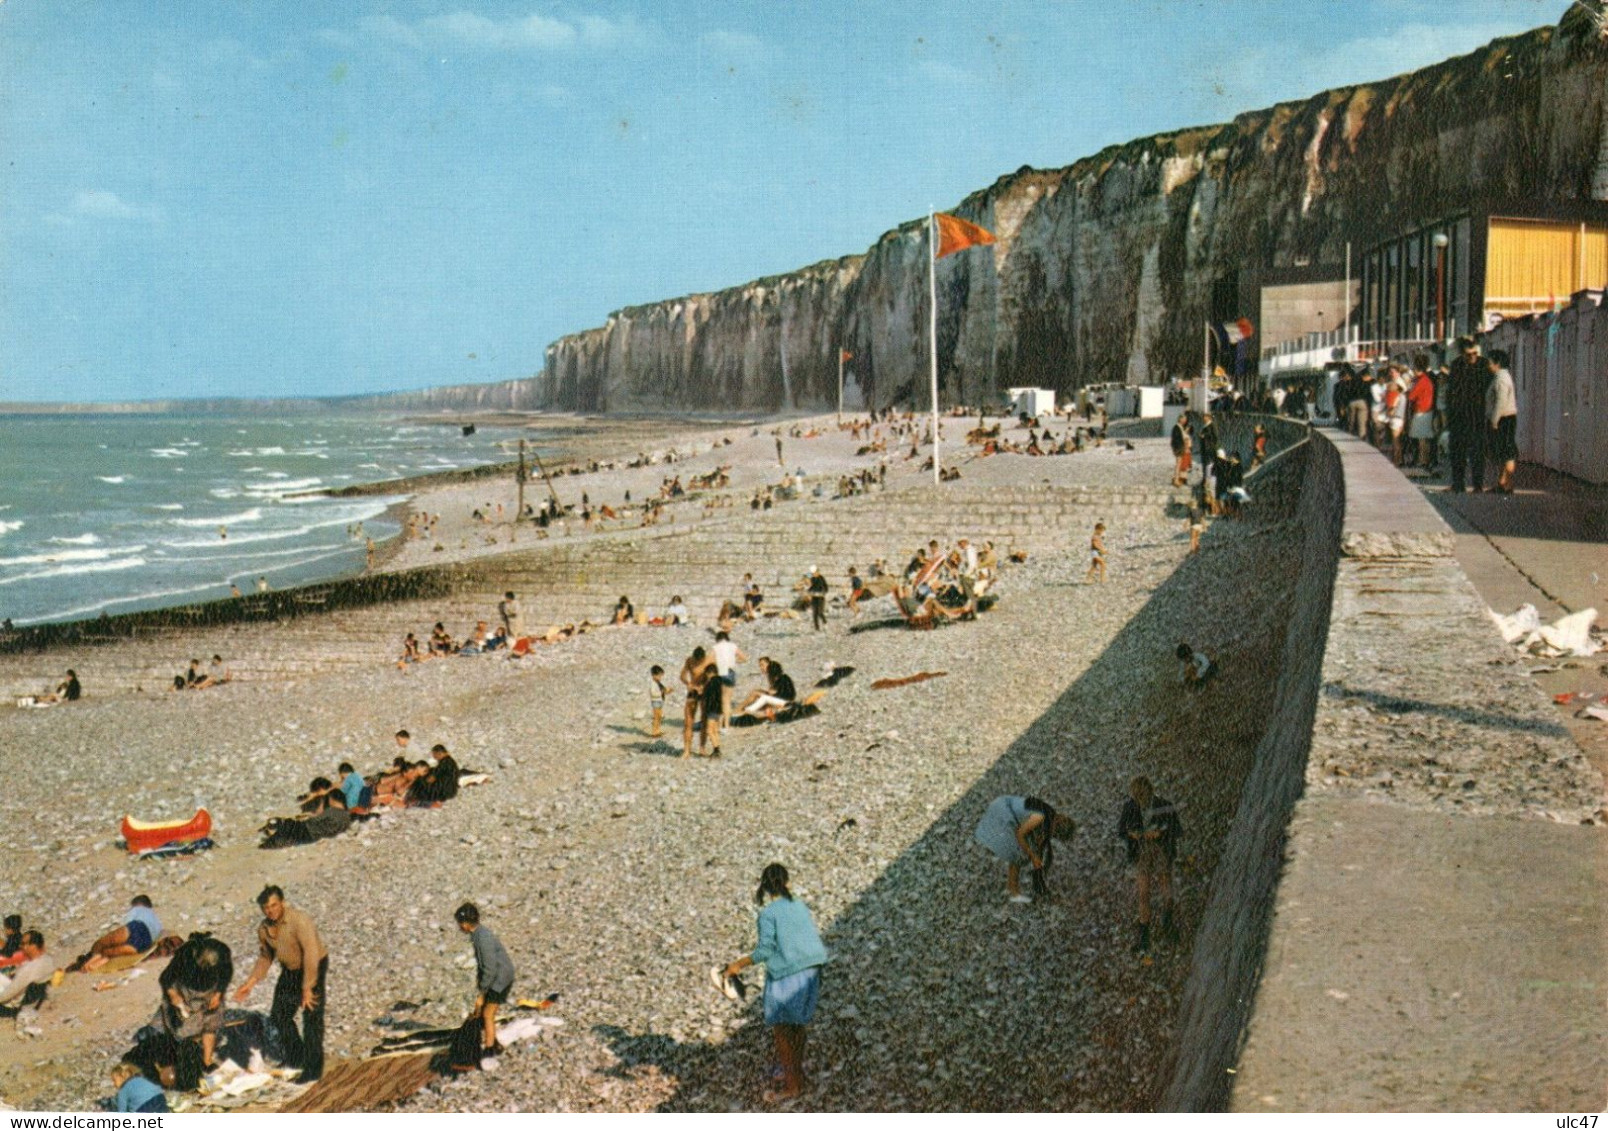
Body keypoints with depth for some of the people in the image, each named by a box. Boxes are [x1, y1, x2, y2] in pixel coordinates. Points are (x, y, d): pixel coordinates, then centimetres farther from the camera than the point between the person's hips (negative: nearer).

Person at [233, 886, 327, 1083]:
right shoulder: (264, 929, -6)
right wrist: (250, 983, 2)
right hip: (290, 971, 7)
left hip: (314, 968, -7)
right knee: (279, 1016, 10)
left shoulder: (299, 920, -29)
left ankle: (313, 1069, 1)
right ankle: (296, 1057, 29)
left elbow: (311, 953, -33)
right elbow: (265, 958, 11)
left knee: (312, 1018, -8)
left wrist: (307, 988, -35)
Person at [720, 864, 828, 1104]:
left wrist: (739, 965, -8)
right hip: (809, 974, 6)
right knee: (798, 1027, 22)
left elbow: (766, 949, -17)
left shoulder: (768, 913, -11)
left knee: (782, 1032, 8)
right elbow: (814, 939, 6)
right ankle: (797, 1073, 35)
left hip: (785, 978, -6)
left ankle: (791, 1086, 13)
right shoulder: (800, 907, 5)